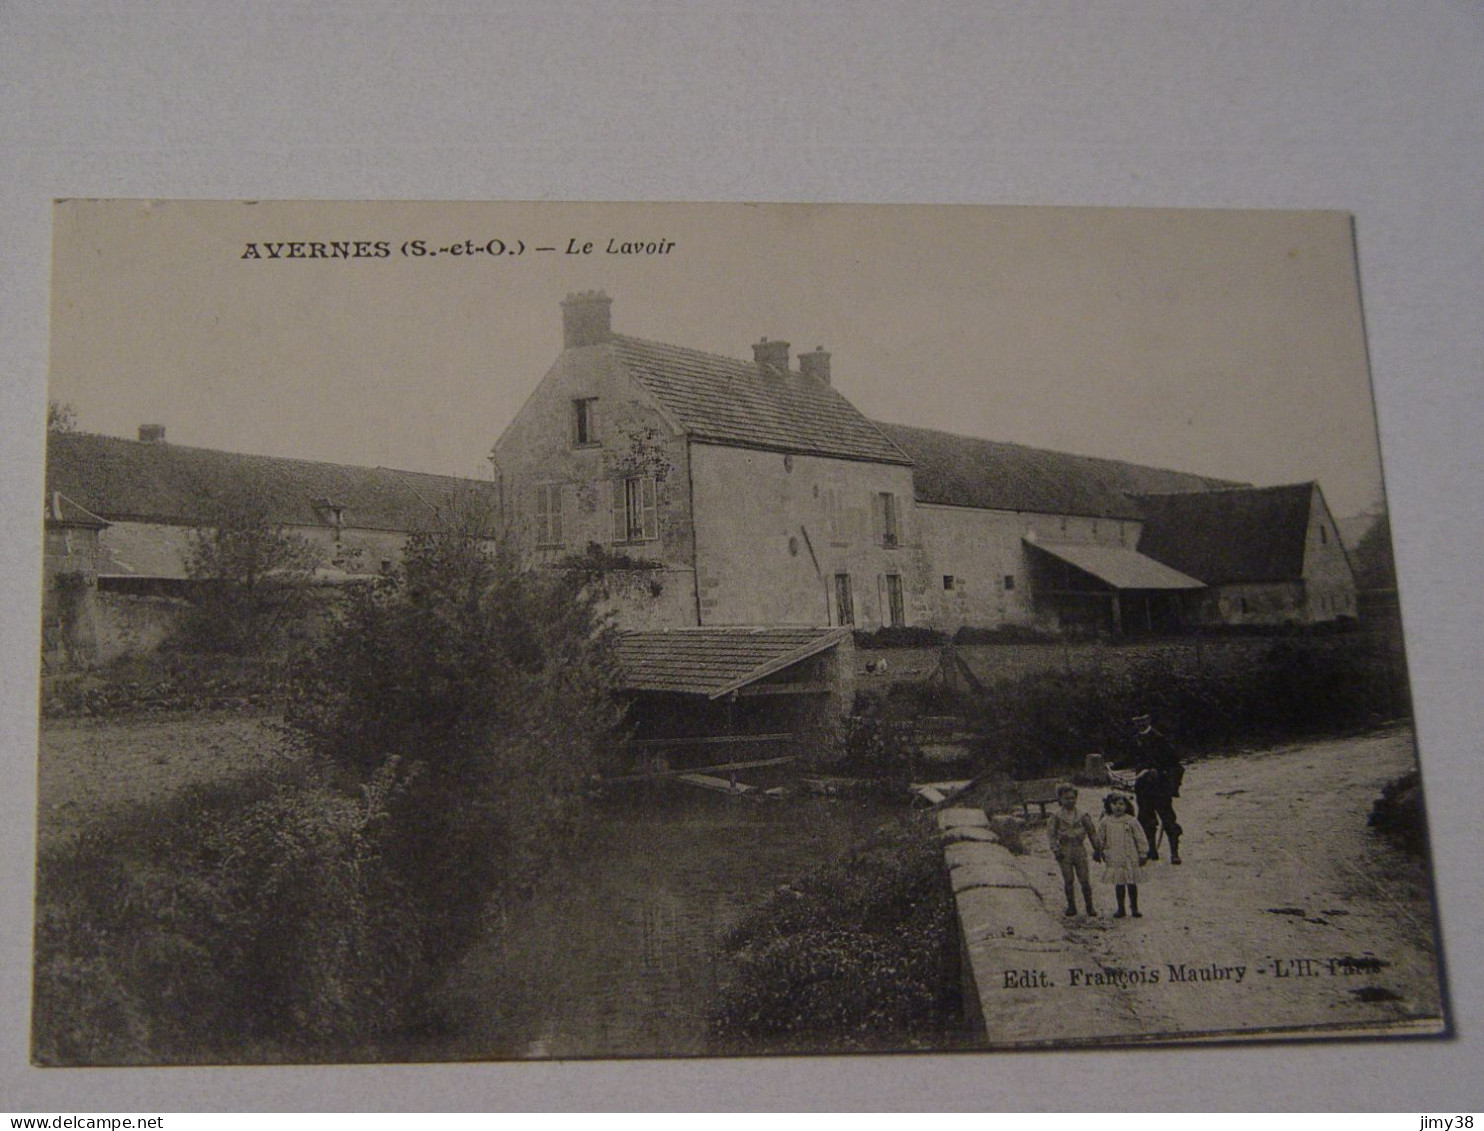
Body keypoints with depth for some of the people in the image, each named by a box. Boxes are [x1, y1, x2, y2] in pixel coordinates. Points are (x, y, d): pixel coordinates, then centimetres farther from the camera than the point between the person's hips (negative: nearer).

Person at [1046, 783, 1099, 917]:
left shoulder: (1081, 814, 2)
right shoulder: (1056, 815, -3)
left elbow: (1092, 830, 11)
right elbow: (1051, 833, -2)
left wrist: (1096, 847, 10)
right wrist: (1055, 849, -9)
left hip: (1080, 850, 1)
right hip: (1065, 851, 0)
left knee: (1085, 880, -1)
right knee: (1068, 881, 7)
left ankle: (1090, 907, 8)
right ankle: (1071, 906, 19)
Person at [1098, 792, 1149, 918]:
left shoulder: (1131, 822, -6)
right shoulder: (1105, 822, 0)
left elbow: (1140, 839, 0)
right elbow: (1100, 839, 12)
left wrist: (1142, 855, 1)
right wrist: (1101, 852, 15)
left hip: (1130, 859, -1)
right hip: (1114, 860, 1)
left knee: (1132, 884, 6)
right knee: (1118, 884, 8)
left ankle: (1134, 907, 20)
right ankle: (1120, 908, 19)